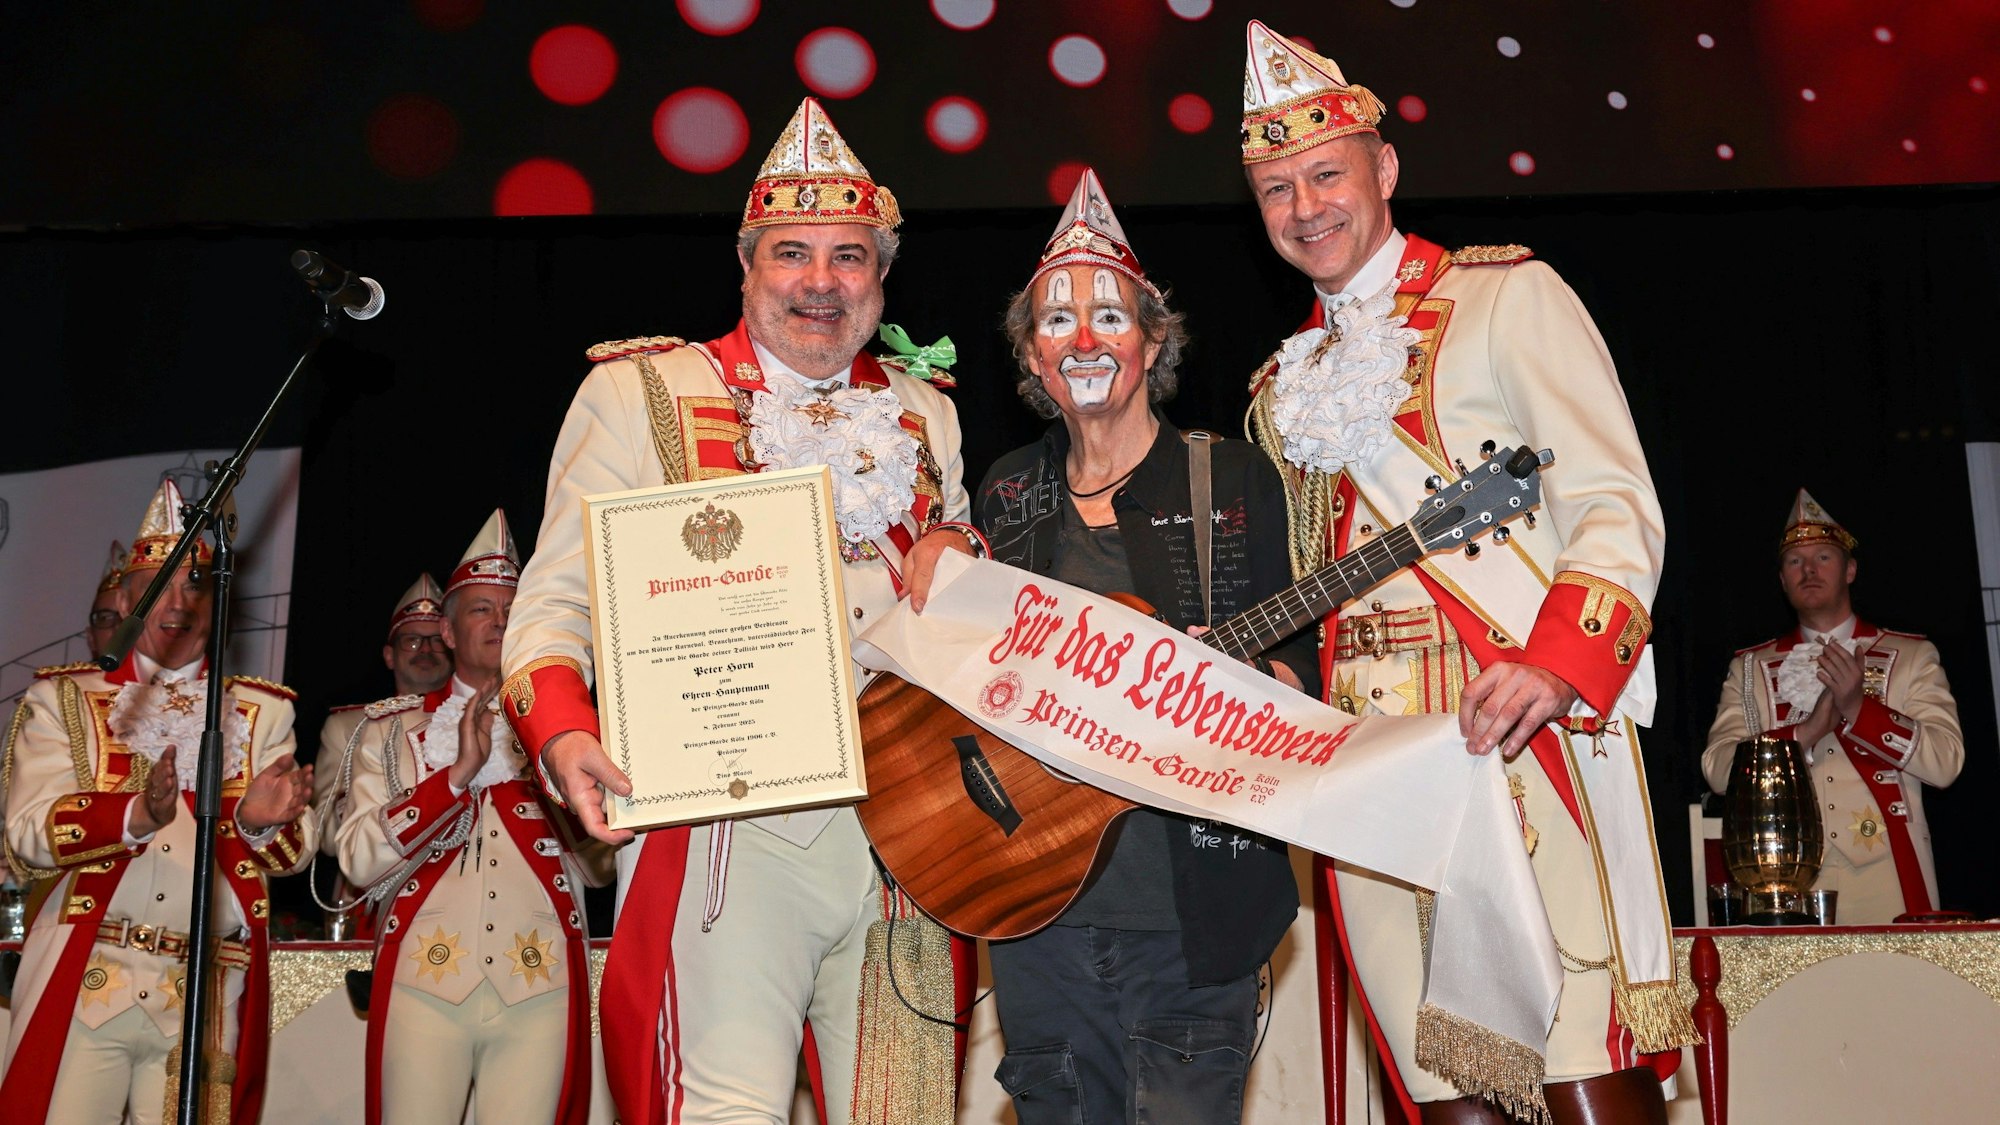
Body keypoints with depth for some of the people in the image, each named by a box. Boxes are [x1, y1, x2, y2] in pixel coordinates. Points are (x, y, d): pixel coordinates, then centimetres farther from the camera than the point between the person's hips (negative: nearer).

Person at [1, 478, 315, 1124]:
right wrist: (135, 814, -23)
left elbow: (296, 853, 3)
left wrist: (260, 822, -20)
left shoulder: (262, 711, 12)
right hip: (83, 985, -1)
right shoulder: (63, 700, 9)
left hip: (209, 999, 1)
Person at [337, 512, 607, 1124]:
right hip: (425, 982, 0)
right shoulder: (393, 727, 12)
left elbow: (602, 867, 7)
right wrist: (459, 770, -9)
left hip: (540, 987, 0)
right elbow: (358, 862, 0)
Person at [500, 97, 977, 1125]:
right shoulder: (646, 392, 7)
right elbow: (559, 596, 1)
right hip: (727, 831, -4)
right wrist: (561, 733, -18)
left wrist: (954, 550, 2)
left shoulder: (925, 414, 19)